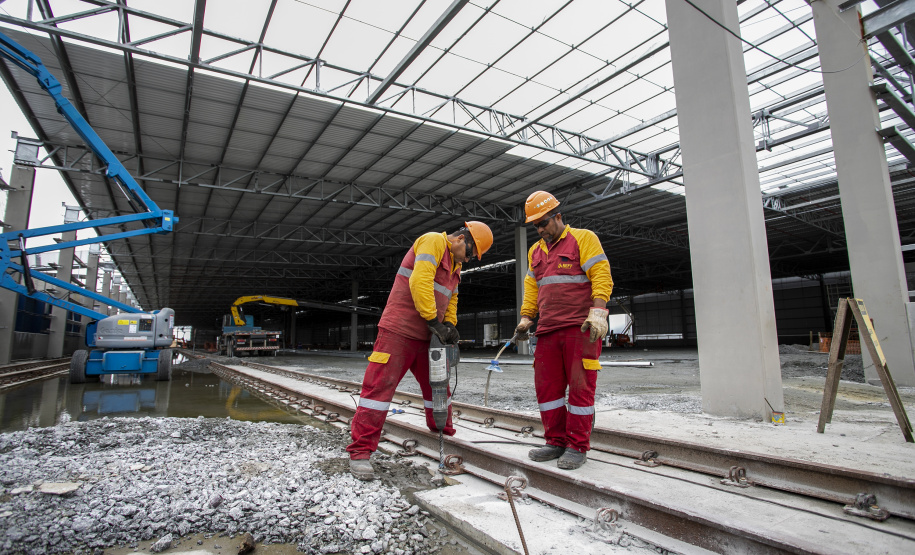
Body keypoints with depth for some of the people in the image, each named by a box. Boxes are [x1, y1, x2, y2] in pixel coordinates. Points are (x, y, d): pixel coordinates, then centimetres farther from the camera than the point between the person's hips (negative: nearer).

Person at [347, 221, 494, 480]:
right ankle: (360, 451, -4)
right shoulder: (433, 241, -9)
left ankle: (444, 436, 30)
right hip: (400, 330, -9)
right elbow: (420, 281, -22)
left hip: (427, 335, 9)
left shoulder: (455, 266, 19)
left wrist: (450, 325, 1)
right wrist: (433, 320, -21)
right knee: (380, 384, -9)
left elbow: (451, 299, 19)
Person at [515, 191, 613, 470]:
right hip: (548, 331, 6)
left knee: (580, 386, -1)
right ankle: (556, 442, 18)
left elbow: (601, 277, -8)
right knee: (547, 386, 6)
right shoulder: (535, 251, 20)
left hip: (580, 328, -6)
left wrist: (597, 313, -19)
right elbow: (531, 287, 22)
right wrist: (526, 318, 12)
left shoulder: (583, 238, 1)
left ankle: (577, 447, 10)